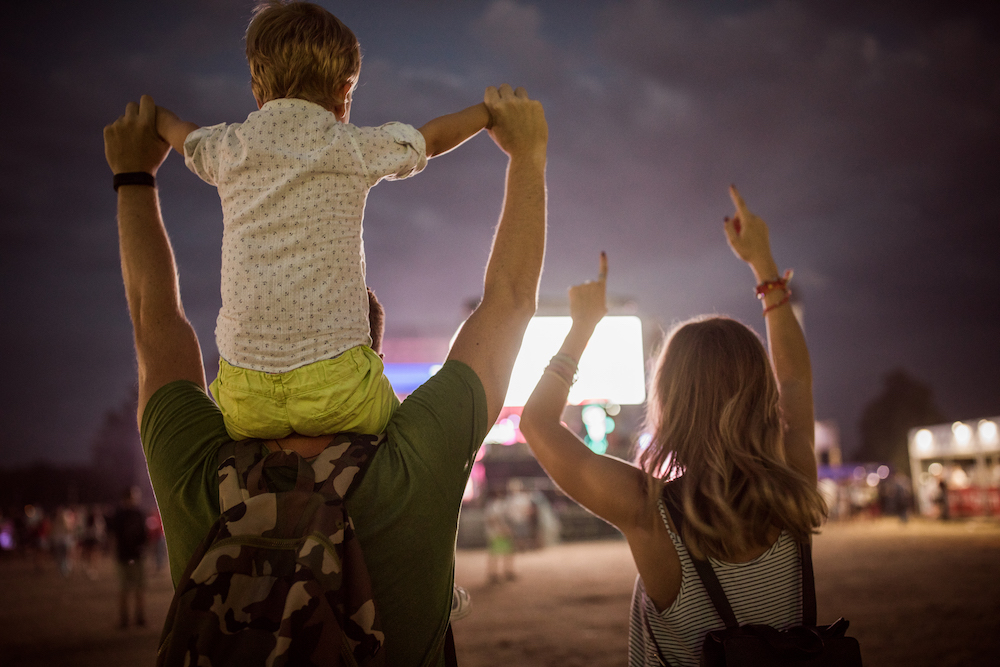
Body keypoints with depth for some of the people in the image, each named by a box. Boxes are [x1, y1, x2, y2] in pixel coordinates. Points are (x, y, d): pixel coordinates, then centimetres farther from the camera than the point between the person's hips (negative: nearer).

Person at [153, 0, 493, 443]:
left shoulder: (227, 149, 9)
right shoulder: (357, 149, 2)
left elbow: (181, 135, 32)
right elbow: (433, 137, 20)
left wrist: (156, 118, 56)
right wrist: (487, 112, 39)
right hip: (333, 387, -2)